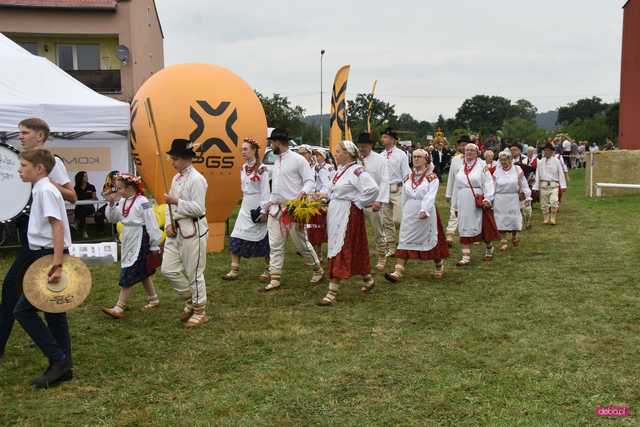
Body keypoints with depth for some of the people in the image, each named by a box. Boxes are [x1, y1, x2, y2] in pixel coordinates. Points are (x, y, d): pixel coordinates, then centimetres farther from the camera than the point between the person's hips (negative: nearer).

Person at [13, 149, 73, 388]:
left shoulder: (45, 190, -13)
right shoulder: (40, 190, 16)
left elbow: (57, 227, -22)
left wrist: (57, 264, -29)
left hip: (49, 257, -10)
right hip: (44, 257, 10)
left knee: (23, 310, -7)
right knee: (53, 312, 11)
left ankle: (59, 360, -3)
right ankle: (63, 367, 18)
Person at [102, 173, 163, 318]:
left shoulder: (142, 202, -18)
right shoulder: (122, 201, 5)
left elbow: (152, 225, -16)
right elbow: (112, 218, 13)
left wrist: (155, 245, -13)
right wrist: (111, 204, -4)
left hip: (140, 243, -8)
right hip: (129, 242, 8)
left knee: (129, 274, -6)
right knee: (142, 273, 18)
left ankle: (119, 308, -2)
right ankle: (153, 299, 33)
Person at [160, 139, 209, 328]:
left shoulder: (196, 179, -14)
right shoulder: (176, 178, 13)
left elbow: (198, 209, -19)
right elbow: (171, 205, 17)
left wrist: (176, 201, -18)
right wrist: (168, 224, 3)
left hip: (193, 231, -8)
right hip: (176, 230, 9)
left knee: (194, 273, 1)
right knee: (168, 269, 8)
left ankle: (200, 312, 16)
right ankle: (191, 299, 28)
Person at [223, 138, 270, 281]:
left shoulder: (261, 168, -12)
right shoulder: (243, 168, 8)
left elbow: (265, 191, -14)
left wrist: (263, 210, -17)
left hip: (258, 207, -6)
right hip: (245, 207, 7)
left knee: (262, 239, 3)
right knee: (235, 238, 0)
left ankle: (268, 270, 18)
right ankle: (235, 270, 5)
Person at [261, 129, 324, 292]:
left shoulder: (298, 159, -9)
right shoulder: (276, 161, 15)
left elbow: (310, 180, -12)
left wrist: (304, 192, -29)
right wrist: (271, 200, 14)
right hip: (276, 208, 7)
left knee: (301, 243, 3)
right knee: (275, 245, 4)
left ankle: (318, 270, 23)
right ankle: (275, 280, 9)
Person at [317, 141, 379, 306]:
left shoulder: (356, 171, -15)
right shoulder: (340, 170, 12)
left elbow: (372, 189, -24)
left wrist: (358, 203, -15)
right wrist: (323, 196, 5)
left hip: (348, 215, -9)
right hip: (335, 214, 9)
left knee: (340, 250, -8)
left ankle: (332, 293, -6)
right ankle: (367, 279, 35)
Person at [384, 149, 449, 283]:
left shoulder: (432, 177, -5)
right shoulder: (408, 177, 10)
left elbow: (430, 196, -18)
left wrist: (424, 210, -32)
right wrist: (405, 213, 15)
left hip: (426, 215, -4)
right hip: (409, 215, 4)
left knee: (430, 241, 8)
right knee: (405, 242, -3)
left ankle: (439, 266, 31)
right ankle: (398, 272, -9)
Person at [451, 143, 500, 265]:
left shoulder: (482, 166, -2)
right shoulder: (461, 167, 11)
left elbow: (488, 183, -10)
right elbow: (456, 186, 15)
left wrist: (487, 199, -24)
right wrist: (455, 205, 14)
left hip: (478, 203, -4)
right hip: (464, 203, 4)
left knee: (483, 227, 6)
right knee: (464, 229, 1)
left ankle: (489, 247, 33)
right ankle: (466, 256, 4)